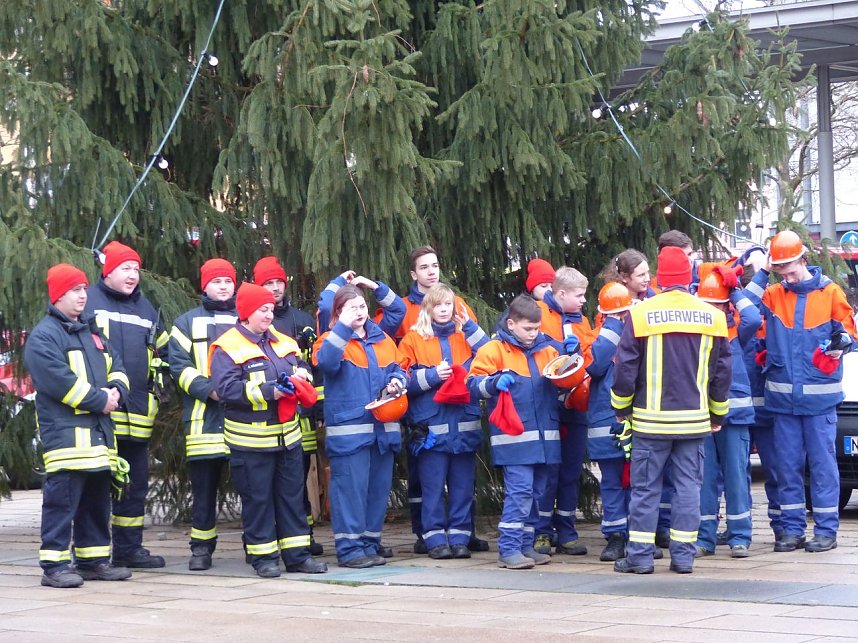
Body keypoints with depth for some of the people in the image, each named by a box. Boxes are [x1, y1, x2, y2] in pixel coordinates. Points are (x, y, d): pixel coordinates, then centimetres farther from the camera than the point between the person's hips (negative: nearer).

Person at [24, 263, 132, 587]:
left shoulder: (92, 333, 21)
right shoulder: (43, 336, -7)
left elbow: (115, 365, 20)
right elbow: (58, 379, -18)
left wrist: (116, 390, -3)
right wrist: (100, 399, -16)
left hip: (98, 430, 9)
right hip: (65, 431, -9)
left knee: (97, 498, 12)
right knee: (62, 499, -10)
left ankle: (93, 560, 20)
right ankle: (54, 565, -9)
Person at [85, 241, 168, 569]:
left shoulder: (145, 308, 19)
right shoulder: (89, 302, 0)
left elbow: (162, 347, 31)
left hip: (137, 414, 6)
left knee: (135, 483, 11)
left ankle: (129, 548, 19)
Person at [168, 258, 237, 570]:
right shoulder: (188, 322, 13)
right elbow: (179, 366, 2)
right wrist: (208, 389, -13)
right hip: (205, 419, -1)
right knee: (204, 487, 0)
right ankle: (201, 547, 7)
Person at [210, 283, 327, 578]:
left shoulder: (282, 343, 12)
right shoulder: (227, 348, -10)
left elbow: (301, 367, 24)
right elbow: (227, 388, -21)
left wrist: (302, 374, -2)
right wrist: (269, 392, -24)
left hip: (287, 434, 7)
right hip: (251, 440, -7)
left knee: (292, 494, 10)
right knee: (258, 498, 1)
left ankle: (297, 554, 16)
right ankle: (263, 557, 9)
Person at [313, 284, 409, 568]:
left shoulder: (383, 340, 17)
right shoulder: (333, 340, -1)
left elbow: (399, 368, 20)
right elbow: (326, 362, -22)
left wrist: (397, 382, -2)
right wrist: (343, 327, -26)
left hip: (383, 427, 6)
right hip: (349, 429, -6)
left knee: (379, 486, 9)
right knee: (351, 487, -8)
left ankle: (370, 543, 18)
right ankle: (349, 548, -6)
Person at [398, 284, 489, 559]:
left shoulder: (465, 337, 14)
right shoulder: (413, 340, 4)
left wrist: (470, 327, -2)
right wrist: (432, 375, -13)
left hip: (464, 425, 3)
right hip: (431, 426, -3)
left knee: (463, 485, 4)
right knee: (433, 486, -1)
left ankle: (459, 537, 9)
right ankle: (435, 539, 4)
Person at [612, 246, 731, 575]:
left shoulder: (641, 314, -8)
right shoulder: (711, 316, 2)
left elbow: (625, 366, -3)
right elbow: (722, 370, 9)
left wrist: (621, 408, 12)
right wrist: (718, 413, 21)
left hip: (651, 418, -2)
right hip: (694, 418, 2)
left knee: (645, 487, 4)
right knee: (688, 486, 8)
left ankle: (640, 554, 5)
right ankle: (683, 554, 7)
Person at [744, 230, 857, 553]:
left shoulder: (830, 292, 1)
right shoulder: (773, 294, 8)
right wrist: (762, 273, -4)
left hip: (820, 395, -3)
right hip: (783, 396, 3)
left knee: (822, 462, -1)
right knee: (787, 464, 6)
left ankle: (826, 529, 5)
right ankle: (792, 529, 13)